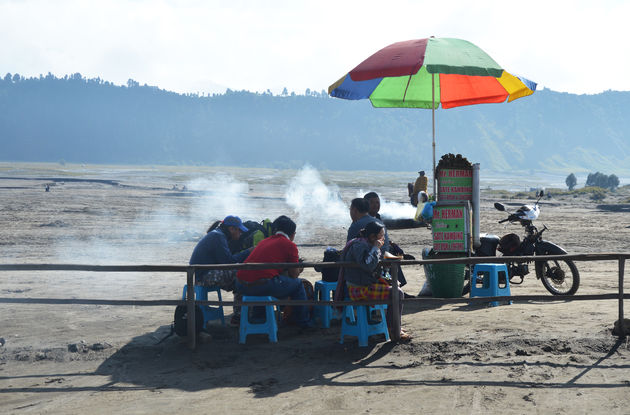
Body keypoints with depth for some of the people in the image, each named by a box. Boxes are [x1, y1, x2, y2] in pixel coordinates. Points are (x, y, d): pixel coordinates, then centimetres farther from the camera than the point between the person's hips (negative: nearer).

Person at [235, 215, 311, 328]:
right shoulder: (290, 245, 6)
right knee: (297, 284, 16)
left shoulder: (264, 241, 26)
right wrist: (298, 269, 36)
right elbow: (294, 274, 12)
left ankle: (258, 318, 46)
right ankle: (303, 322, 26)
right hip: (263, 285, -7)